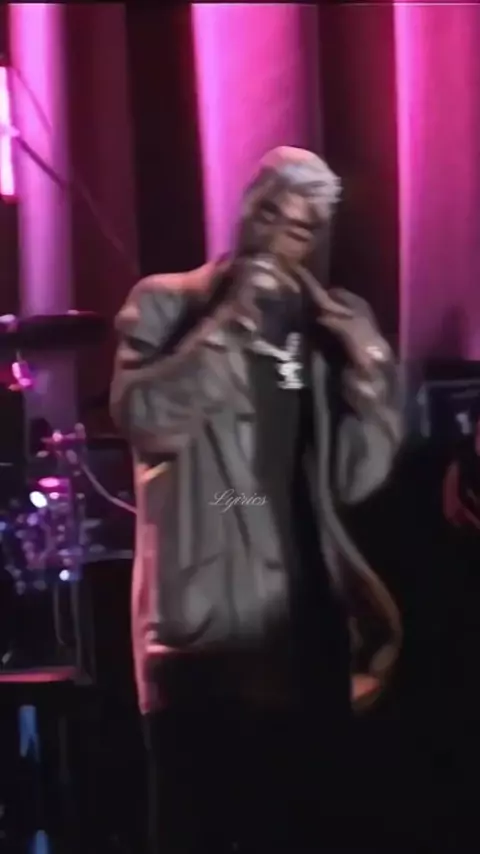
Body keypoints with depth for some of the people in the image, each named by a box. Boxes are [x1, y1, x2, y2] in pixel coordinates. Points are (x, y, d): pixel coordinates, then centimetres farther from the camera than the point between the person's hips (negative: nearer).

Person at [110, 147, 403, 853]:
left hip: (306, 627, 3)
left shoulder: (337, 323, 11)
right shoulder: (166, 303, 3)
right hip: (201, 624, -3)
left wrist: (369, 362, -9)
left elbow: (358, 480, 3)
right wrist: (227, 320, -15)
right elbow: (146, 422, -15)